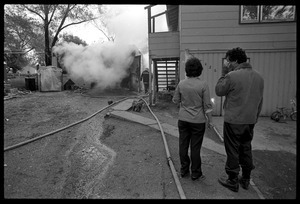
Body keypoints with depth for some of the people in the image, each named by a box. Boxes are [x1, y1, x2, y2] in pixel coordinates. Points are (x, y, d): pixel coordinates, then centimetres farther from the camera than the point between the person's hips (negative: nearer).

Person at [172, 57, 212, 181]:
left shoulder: (181, 84, -6)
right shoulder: (203, 85, -12)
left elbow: (175, 100, 4)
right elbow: (207, 105, -9)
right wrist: (209, 119, 3)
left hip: (183, 119, 3)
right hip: (198, 121, -2)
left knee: (183, 145, 13)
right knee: (195, 147, 8)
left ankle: (184, 170, 27)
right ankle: (195, 173, 22)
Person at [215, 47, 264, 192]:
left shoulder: (232, 76, -18)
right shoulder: (258, 77, 6)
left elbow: (219, 91, -3)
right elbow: (260, 101, 12)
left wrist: (224, 73, -1)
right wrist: (254, 118, 21)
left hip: (233, 121, -6)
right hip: (250, 121, 7)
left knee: (232, 151, 7)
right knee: (246, 149, 19)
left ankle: (233, 181, 21)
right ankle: (246, 180, 33)